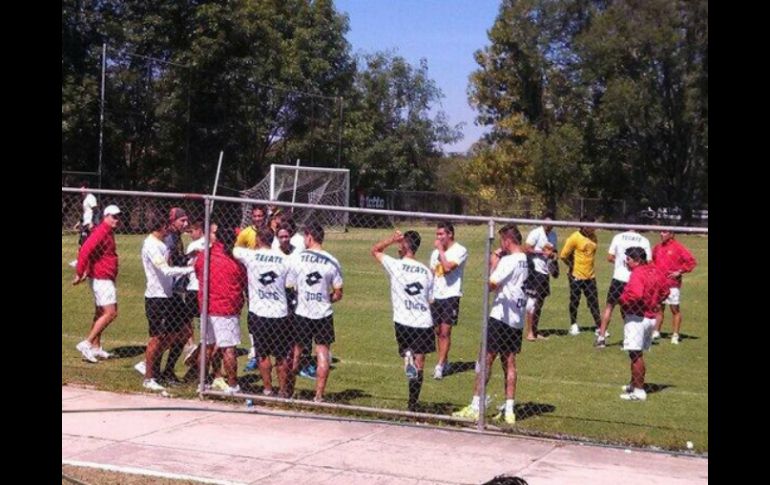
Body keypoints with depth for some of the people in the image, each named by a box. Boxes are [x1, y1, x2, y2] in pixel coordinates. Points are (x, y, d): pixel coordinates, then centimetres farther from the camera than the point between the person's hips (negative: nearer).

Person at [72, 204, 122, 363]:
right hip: (102, 279, -10)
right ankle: (87, 344, -12)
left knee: (100, 313, 15)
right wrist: (79, 274, -24)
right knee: (111, 313, -13)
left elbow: (89, 251, 24)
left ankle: (95, 347, 24)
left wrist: (86, 272, 20)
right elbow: (85, 251, -26)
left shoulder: (108, 232, 14)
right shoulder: (101, 232, -16)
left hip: (105, 279, 10)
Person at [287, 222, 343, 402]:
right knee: (323, 353, 5)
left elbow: (288, 286, 0)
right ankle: (319, 395, 4)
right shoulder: (332, 262, -4)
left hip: (302, 313, 0)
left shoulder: (298, 258, -6)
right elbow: (338, 294, -1)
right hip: (324, 314, 0)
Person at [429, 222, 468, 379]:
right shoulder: (436, 252, 13)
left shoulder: (460, 250, -8)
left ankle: (440, 366, -5)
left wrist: (441, 250, -13)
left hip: (451, 296, -6)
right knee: (438, 331, 8)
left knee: (445, 331, -8)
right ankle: (445, 362, 21)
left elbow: (448, 267, -22)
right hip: (436, 296, 6)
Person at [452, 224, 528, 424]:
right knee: (509, 363, 9)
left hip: (501, 317, -8)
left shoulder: (508, 261, -14)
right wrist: (497, 260, 8)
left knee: (486, 360, -3)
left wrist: (493, 263, -6)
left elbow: (490, 285, -17)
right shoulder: (526, 261, 11)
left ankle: (475, 407, -2)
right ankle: (509, 411, 8)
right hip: (517, 320, 8)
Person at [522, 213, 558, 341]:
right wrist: (543, 252, -19)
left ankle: (535, 331, 18)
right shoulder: (536, 233, -11)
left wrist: (553, 255, 6)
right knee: (532, 301, -7)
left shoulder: (553, 234, 13)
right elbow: (526, 249, -16)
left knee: (540, 302, 11)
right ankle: (529, 332, -4)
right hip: (535, 270, -8)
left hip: (545, 272, 8)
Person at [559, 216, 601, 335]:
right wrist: (573, 266, -1)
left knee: (594, 303, 6)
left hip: (590, 276, 5)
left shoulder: (593, 237, 4)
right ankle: (573, 325, 25)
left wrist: (589, 265, 13)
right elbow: (563, 255, -13)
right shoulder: (575, 238, -15)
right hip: (576, 276, -5)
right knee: (574, 301, 9)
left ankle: (599, 327, 9)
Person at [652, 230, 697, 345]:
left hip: (673, 284, -5)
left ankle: (675, 335, 6)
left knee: (675, 308, 0)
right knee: (659, 307, 10)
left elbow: (692, 261, -8)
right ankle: (656, 332, 19)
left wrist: (679, 272, -12)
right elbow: (652, 261, 26)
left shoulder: (678, 247, -8)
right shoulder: (657, 247, 9)